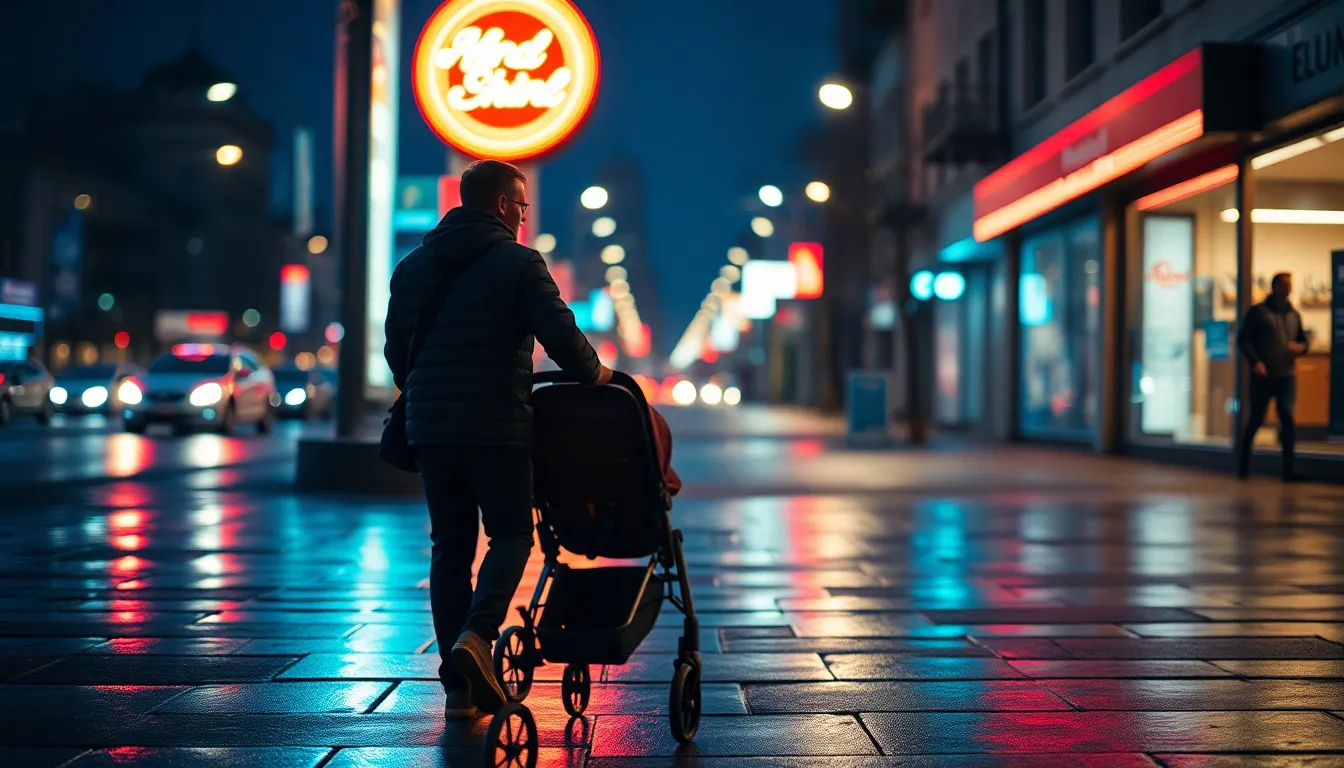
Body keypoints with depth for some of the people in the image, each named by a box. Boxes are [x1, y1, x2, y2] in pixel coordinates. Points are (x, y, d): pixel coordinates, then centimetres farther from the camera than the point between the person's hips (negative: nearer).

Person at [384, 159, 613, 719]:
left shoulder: (411, 267, 13)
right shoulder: (519, 262, -5)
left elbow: (395, 351, 17)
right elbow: (561, 335, -11)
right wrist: (595, 374, 7)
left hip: (428, 426, 5)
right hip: (497, 426, -5)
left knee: (450, 545, 10)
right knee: (511, 534, 9)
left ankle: (458, 689, 11)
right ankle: (477, 634, -16)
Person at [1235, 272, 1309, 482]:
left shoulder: (1294, 315, 15)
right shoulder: (1257, 311, 1)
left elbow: (1304, 340, 23)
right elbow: (1242, 339, -2)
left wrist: (1301, 347, -2)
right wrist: (1255, 361, -16)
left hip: (1286, 376, 3)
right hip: (1262, 376, -3)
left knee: (1288, 417, -12)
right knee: (1255, 420, 4)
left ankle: (1288, 470, -12)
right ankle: (1243, 466, 22)